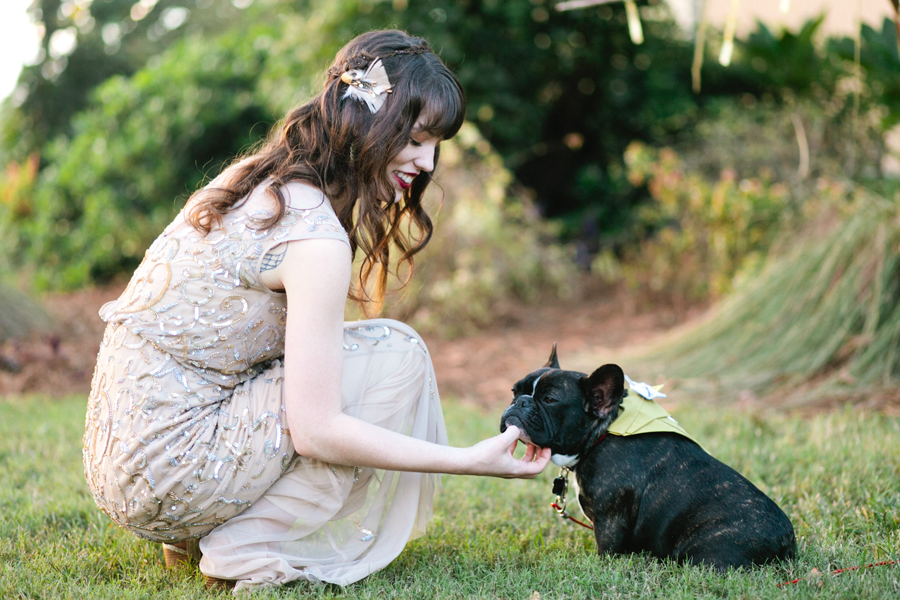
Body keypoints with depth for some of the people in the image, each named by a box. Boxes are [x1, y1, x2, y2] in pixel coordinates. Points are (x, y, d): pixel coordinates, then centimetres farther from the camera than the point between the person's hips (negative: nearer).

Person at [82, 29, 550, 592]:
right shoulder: (317, 236, -19)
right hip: (166, 474, -9)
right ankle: (251, 549, -5)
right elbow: (316, 432, -20)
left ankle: (194, 534, 16)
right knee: (397, 353, -7)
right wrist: (472, 460, -15)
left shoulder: (254, 177, 8)